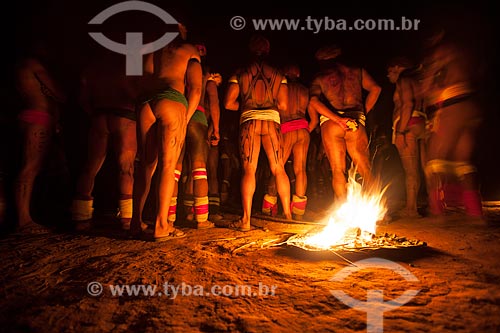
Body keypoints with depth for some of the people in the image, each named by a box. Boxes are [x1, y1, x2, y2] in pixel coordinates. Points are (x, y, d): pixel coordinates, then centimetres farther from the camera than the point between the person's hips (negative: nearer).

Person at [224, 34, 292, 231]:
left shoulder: (240, 74, 6)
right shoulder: (278, 75, 9)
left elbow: (228, 103, 0)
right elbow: (283, 105, 2)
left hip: (249, 121, -1)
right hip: (272, 121, 1)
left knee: (249, 170, -3)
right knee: (279, 169, 8)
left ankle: (246, 220, -7)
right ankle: (287, 214, 15)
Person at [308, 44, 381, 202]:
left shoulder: (319, 78, 10)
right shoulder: (357, 71, 16)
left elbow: (313, 101, -8)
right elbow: (375, 88, 8)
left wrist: (337, 119, -14)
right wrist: (363, 112, 14)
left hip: (330, 124, -1)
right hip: (357, 123, 1)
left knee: (338, 171, 3)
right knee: (365, 170, 5)